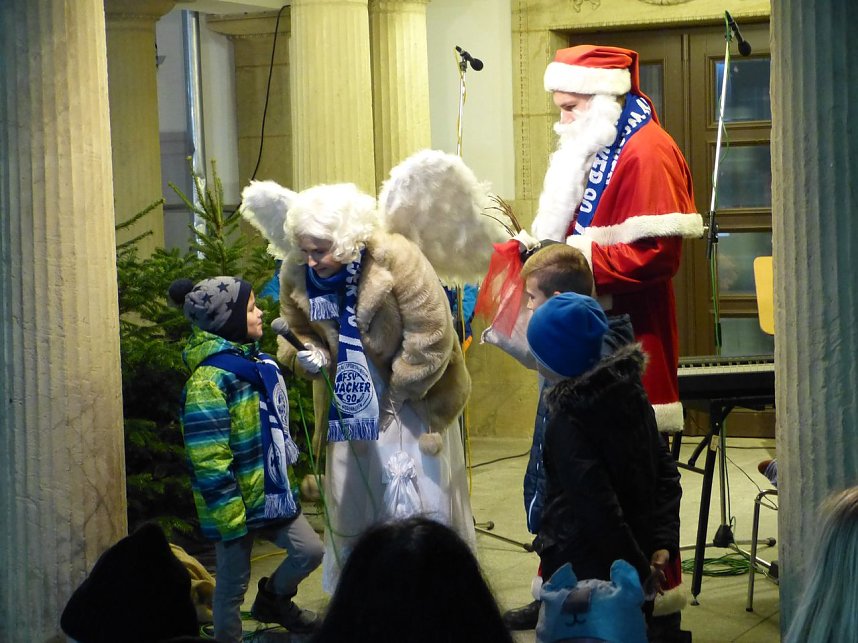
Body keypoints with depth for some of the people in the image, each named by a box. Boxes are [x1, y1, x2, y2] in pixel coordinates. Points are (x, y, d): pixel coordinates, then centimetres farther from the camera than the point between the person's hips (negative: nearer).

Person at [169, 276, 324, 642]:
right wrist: (231, 520, -22)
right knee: (232, 584, 6)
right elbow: (210, 463, -24)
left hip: (270, 492, 8)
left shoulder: (255, 361, 6)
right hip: (236, 502, -8)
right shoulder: (208, 380, -22)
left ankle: (273, 601, 34)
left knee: (310, 550, 8)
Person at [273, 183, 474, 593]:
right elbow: (298, 331, 5)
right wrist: (308, 356, -19)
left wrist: (395, 394, -15)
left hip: (412, 398, -4)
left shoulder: (396, 261, -26)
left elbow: (431, 337, -22)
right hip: (350, 403, 4)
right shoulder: (296, 274, -11)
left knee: (421, 503, -2)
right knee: (351, 503, 9)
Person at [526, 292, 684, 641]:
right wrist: (663, 545, -3)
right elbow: (666, 470, 0)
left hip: (581, 570, -7)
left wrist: (640, 568, -16)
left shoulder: (567, 421, -21)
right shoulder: (628, 388, -1)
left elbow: (598, 507, -24)